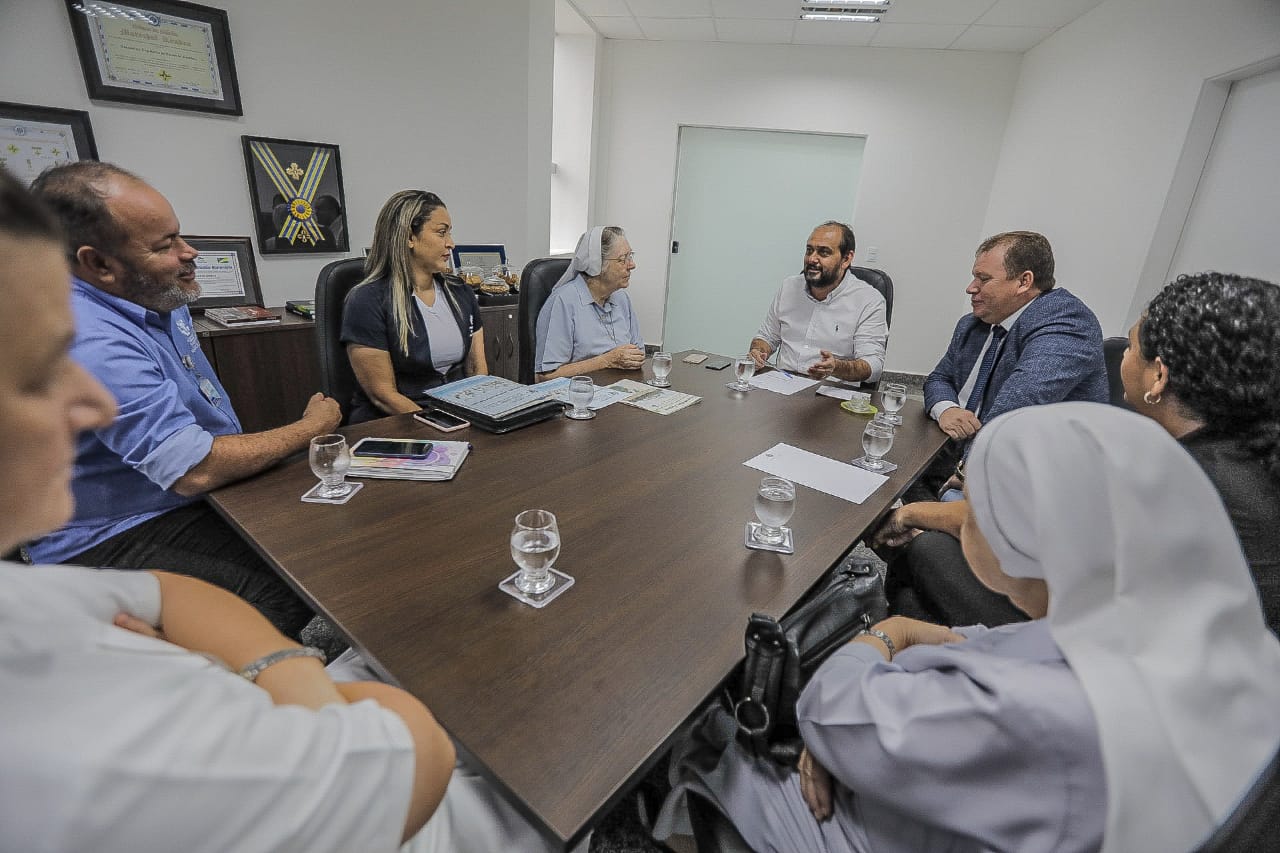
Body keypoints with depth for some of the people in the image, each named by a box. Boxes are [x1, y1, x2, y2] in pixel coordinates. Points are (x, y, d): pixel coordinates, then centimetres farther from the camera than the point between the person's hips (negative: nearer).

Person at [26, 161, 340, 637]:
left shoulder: (161, 303, 7)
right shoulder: (92, 342, -25)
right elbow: (196, 470, -28)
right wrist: (312, 427, -15)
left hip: (197, 503, 9)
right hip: (114, 543, -9)